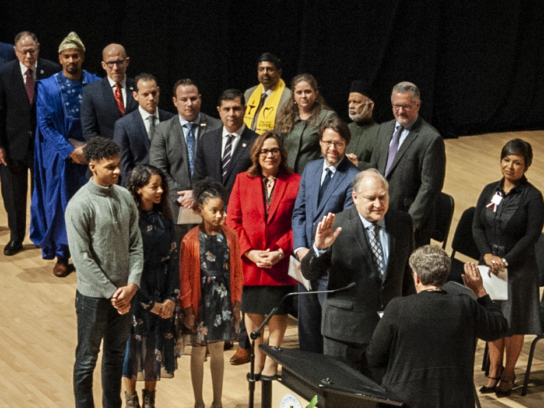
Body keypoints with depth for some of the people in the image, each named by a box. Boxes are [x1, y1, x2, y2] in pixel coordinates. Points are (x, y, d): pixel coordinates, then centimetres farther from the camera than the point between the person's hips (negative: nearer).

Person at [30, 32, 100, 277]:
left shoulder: (95, 84, 0)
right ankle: (62, 256, 14)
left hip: (89, 153, 1)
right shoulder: (47, 87, -2)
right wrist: (70, 151, -13)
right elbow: (45, 125, -5)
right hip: (59, 155, 0)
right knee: (60, 204, 3)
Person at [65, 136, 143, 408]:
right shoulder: (80, 205, -16)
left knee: (116, 355, 18)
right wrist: (112, 292, -16)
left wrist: (132, 284, -9)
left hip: (124, 292, 6)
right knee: (87, 358, 8)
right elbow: (81, 257, -17)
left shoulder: (125, 197, 1)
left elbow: (135, 244, 3)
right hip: (94, 295, -5)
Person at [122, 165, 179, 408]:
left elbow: (172, 258, 2)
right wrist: (149, 303, -13)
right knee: (135, 343, 6)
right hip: (137, 294, -5)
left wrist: (172, 297, -7)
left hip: (163, 295, 5)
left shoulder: (163, 218, 3)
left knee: (159, 343, 10)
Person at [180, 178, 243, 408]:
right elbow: (184, 278, -8)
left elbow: (237, 273, 3)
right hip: (201, 302, -2)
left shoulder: (230, 237, -2)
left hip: (223, 302, 2)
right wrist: (188, 309, -8)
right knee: (199, 351, 10)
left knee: (217, 350, 13)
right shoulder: (190, 240, -11)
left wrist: (236, 303, 3)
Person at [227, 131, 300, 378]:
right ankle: (258, 358, 21)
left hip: (280, 262, -2)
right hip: (249, 261, 2)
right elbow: (232, 221, 3)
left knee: (278, 312, 2)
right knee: (252, 310, 8)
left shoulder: (295, 182, 1)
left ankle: (271, 362, 12)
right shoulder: (243, 180, 7)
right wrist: (249, 252, -8)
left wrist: (281, 251, -12)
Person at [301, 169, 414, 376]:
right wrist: (319, 248, -30)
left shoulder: (402, 223, 2)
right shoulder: (336, 225, -11)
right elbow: (309, 273, -10)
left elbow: (408, 271, 12)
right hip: (345, 330, -3)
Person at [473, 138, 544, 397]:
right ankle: (494, 370, 26)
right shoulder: (490, 191, 4)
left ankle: (508, 374, 21)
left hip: (518, 268, -4)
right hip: (490, 265, 4)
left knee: (513, 322, 6)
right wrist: (487, 254, -13)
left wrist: (506, 261, -20)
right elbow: (477, 227, 2)